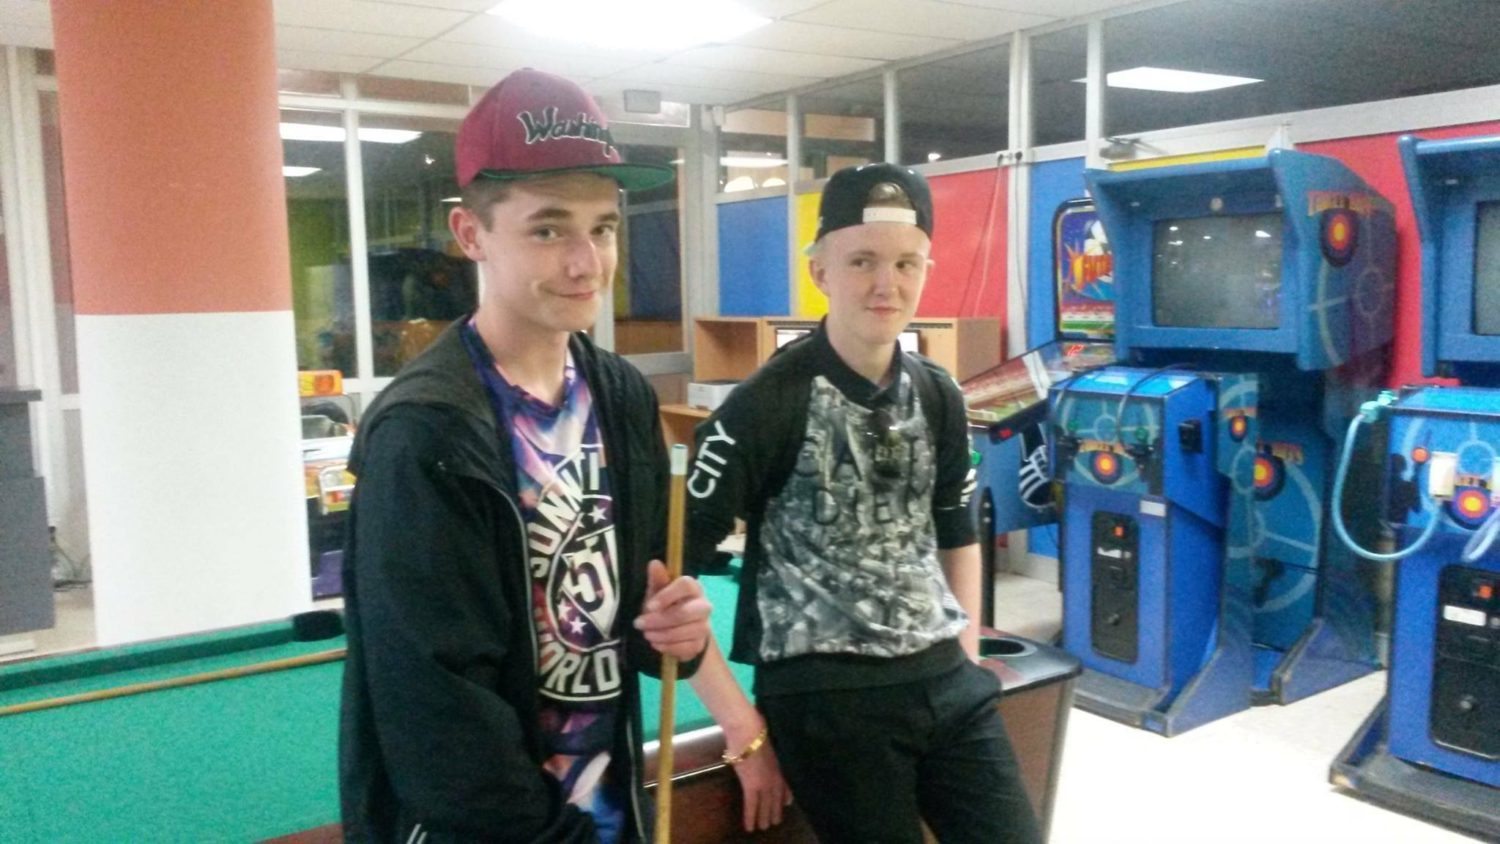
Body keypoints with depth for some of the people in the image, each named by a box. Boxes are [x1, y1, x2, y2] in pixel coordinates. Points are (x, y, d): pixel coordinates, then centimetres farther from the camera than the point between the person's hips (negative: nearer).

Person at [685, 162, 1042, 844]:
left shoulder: (940, 397, 6)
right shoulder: (768, 405, -12)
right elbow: (679, 559, -12)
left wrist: (966, 659, 10)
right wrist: (744, 723, -12)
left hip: (944, 681, 6)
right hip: (827, 696, -6)